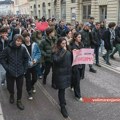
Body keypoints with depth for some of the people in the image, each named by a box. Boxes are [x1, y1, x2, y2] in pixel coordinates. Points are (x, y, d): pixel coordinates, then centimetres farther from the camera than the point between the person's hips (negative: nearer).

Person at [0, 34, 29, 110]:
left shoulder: (23, 49, -8)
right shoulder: (7, 49, -13)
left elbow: (26, 58, 6)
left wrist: (25, 68, 2)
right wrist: (7, 67, -11)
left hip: (20, 73, 1)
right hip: (10, 73, -1)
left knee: (20, 88, 10)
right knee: (10, 87, 14)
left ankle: (19, 101, 33)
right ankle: (12, 95, 48)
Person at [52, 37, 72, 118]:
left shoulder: (68, 51, 6)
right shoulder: (55, 52, -9)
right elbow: (56, 60, -27)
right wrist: (63, 51, -24)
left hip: (67, 72, 5)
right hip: (60, 73, -5)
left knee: (63, 88, 16)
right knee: (61, 89, -2)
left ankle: (62, 100, 41)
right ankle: (63, 107, 8)